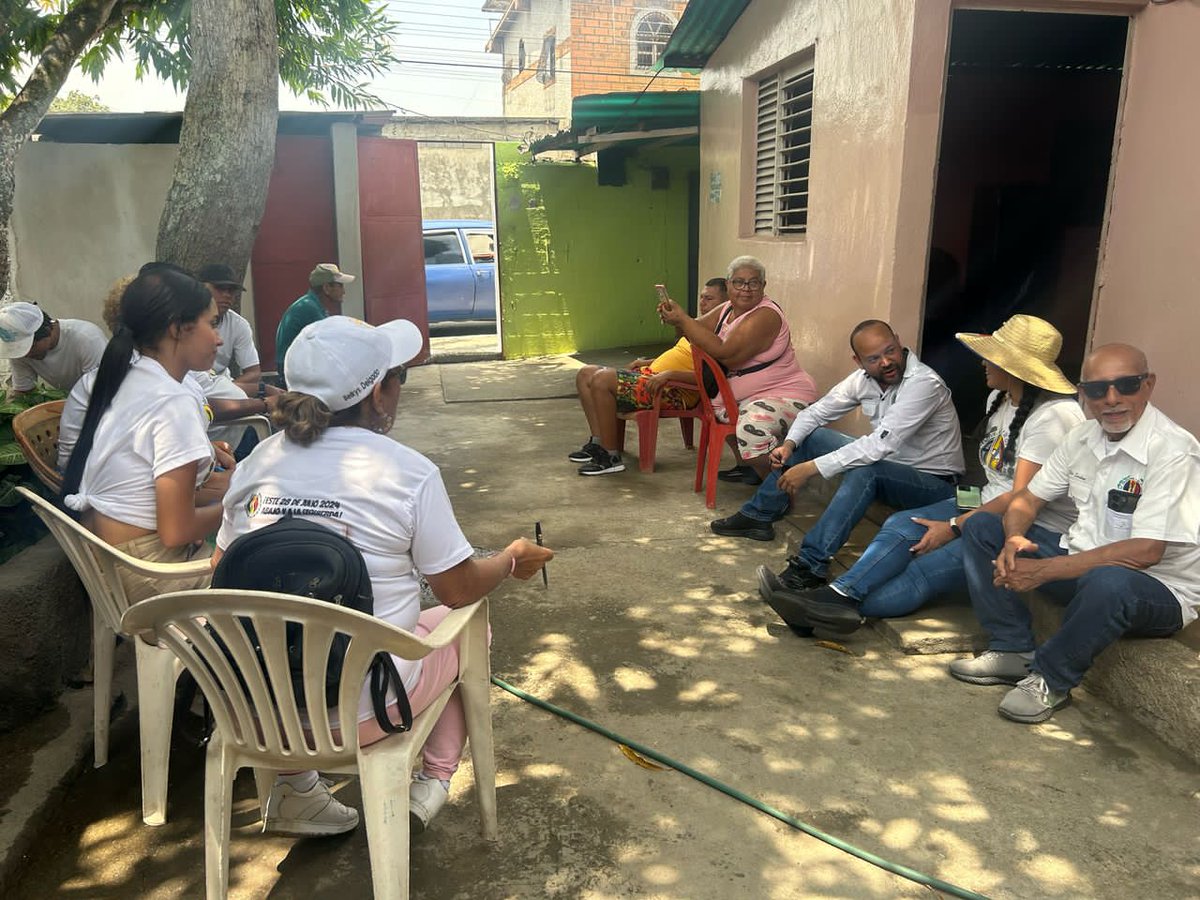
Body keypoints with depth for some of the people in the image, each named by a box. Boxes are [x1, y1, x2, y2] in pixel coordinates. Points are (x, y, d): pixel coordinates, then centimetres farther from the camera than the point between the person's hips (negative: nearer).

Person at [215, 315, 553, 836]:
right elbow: (459, 589, -5)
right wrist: (512, 560, 14)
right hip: (360, 712, -4)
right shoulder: (407, 472, -14)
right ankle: (434, 781, 20)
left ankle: (294, 785, 24)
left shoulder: (259, 460, -2)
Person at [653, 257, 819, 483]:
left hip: (785, 395, -10)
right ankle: (747, 467, 28)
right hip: (747, 395, 10)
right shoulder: (727, 309, 8)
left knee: (751, 428, -34)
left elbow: (725, 353, -28)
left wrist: (682, 319, -27)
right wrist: (676, 318, -17)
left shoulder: (766, 316, -21)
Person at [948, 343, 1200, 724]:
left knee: (1107, 582, -42)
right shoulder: (1083, 437, 1)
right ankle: (1014, 650, -5)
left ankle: (1050, 679, -14)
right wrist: (1014, 539, -17)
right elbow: (1027, 499, 6)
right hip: (1081, 565, 7)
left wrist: (1044, 570, -30)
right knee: (981, 528, -1)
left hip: (1158, 590, -7)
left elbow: (1145, 552, -28)